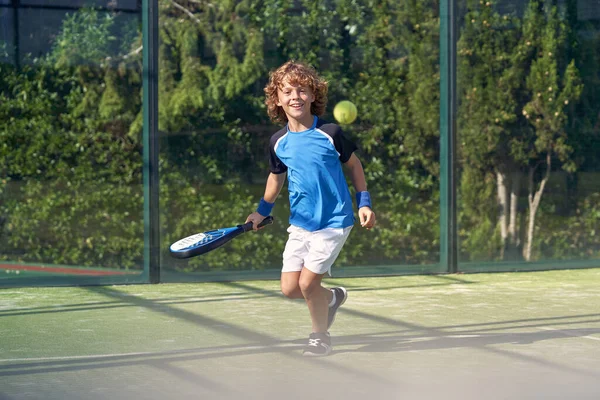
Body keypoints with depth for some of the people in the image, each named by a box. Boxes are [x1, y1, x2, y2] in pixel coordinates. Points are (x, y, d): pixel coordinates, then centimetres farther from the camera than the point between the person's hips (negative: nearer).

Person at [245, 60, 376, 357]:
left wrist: (364, 203, 0)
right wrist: (262, 211, 19)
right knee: (289, 288, -1)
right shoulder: (278, 143, -1)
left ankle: (321, 336, 14)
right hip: (300, 224, 4)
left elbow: (353, 165, 4)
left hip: (334, 222, -4)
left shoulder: (330, 133, -11)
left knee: (307, 282, -12)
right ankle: (331, 297, 31)